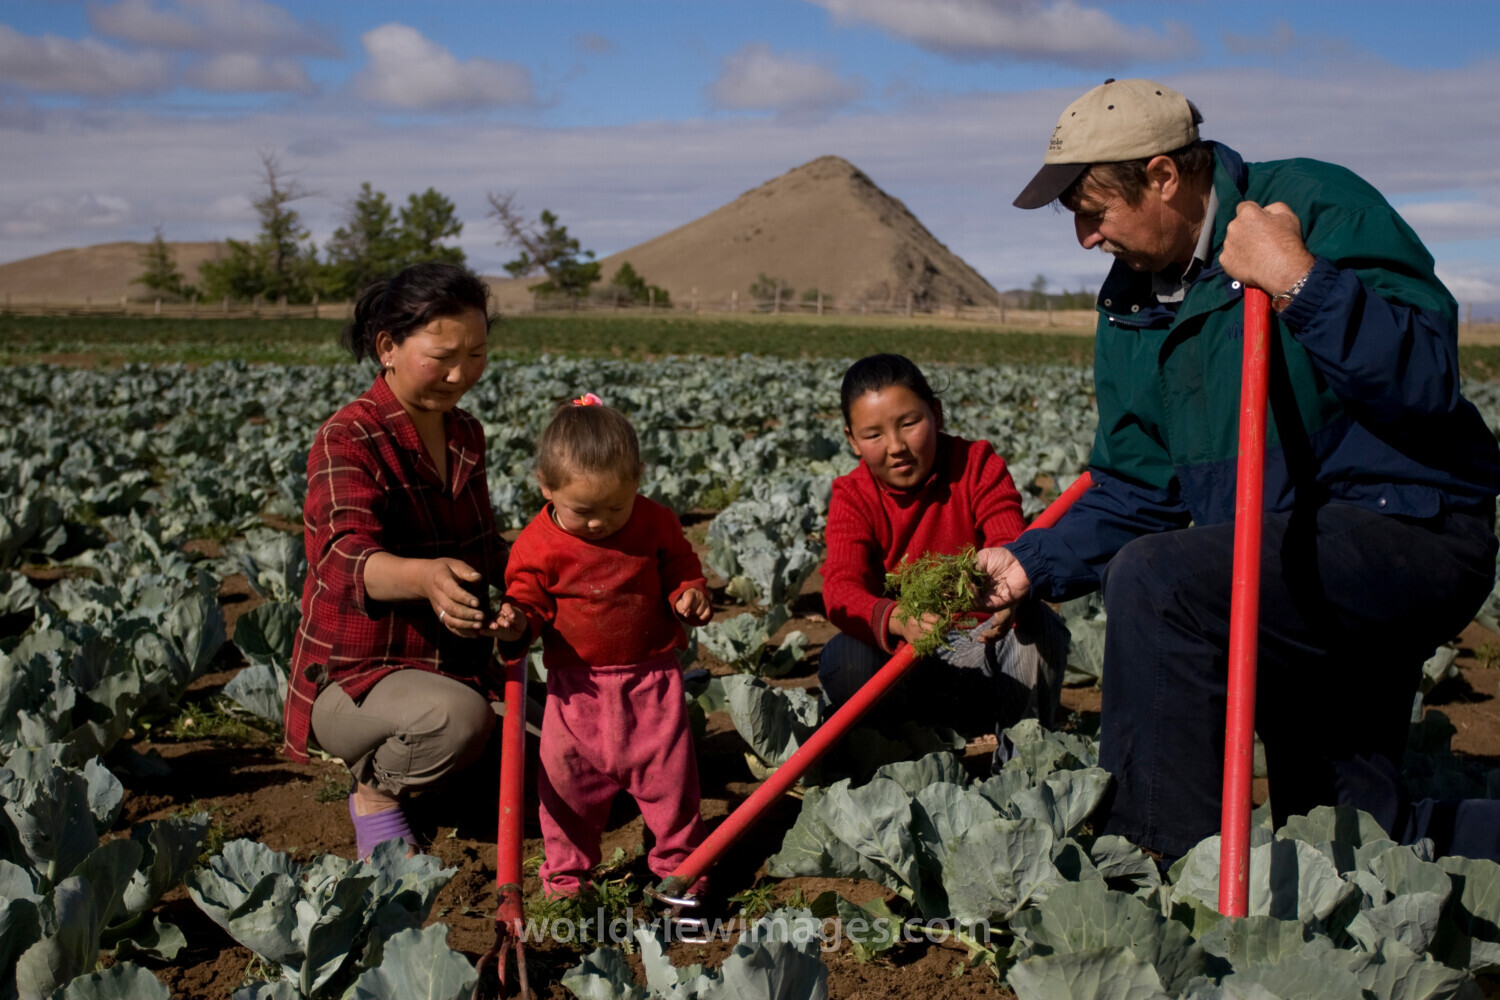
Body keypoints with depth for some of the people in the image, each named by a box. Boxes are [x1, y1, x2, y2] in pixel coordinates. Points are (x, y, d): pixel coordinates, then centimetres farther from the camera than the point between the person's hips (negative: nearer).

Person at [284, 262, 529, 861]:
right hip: (350, 677, -8)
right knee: (459, 716, -37)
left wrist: (512, 595, -5)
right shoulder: (348, 441, -20)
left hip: (452, 666, 8)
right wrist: (425, 576, -59)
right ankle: (374, 790, -5)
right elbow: (346, 558, -37)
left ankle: (381, 754, 23)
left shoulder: (466, 434, 5)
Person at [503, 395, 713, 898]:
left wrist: (692, 593, -13)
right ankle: (566, 870, 26)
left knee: (669, 771, 5)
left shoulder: (656, 523, -5)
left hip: (651, 676, 1)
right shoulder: (539, 544, -10)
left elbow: (681, 569, 8)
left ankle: (678, 861, 26)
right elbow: (528, 599, -2)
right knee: (567, 778, 6)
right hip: (577, 685, 0)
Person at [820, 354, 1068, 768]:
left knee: (1037, 623, -30)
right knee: (841, 660, -31)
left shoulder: (978, 465, -5)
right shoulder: (853, 498, -6)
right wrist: (898, 620, -48)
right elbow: (841, 588, -24)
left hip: (980, 652, 0)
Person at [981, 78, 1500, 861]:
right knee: (1338, 833, 14)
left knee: (1154, 582, -27)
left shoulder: (1319, 206, -13)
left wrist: (1302, 282, -33)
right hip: (1305, 566, 8)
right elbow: (1136, 492, 10)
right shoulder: (1130, 303, 9)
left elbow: (1429, 377, -26)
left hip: (1408, 533, -8)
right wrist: (1031, 563, -2)